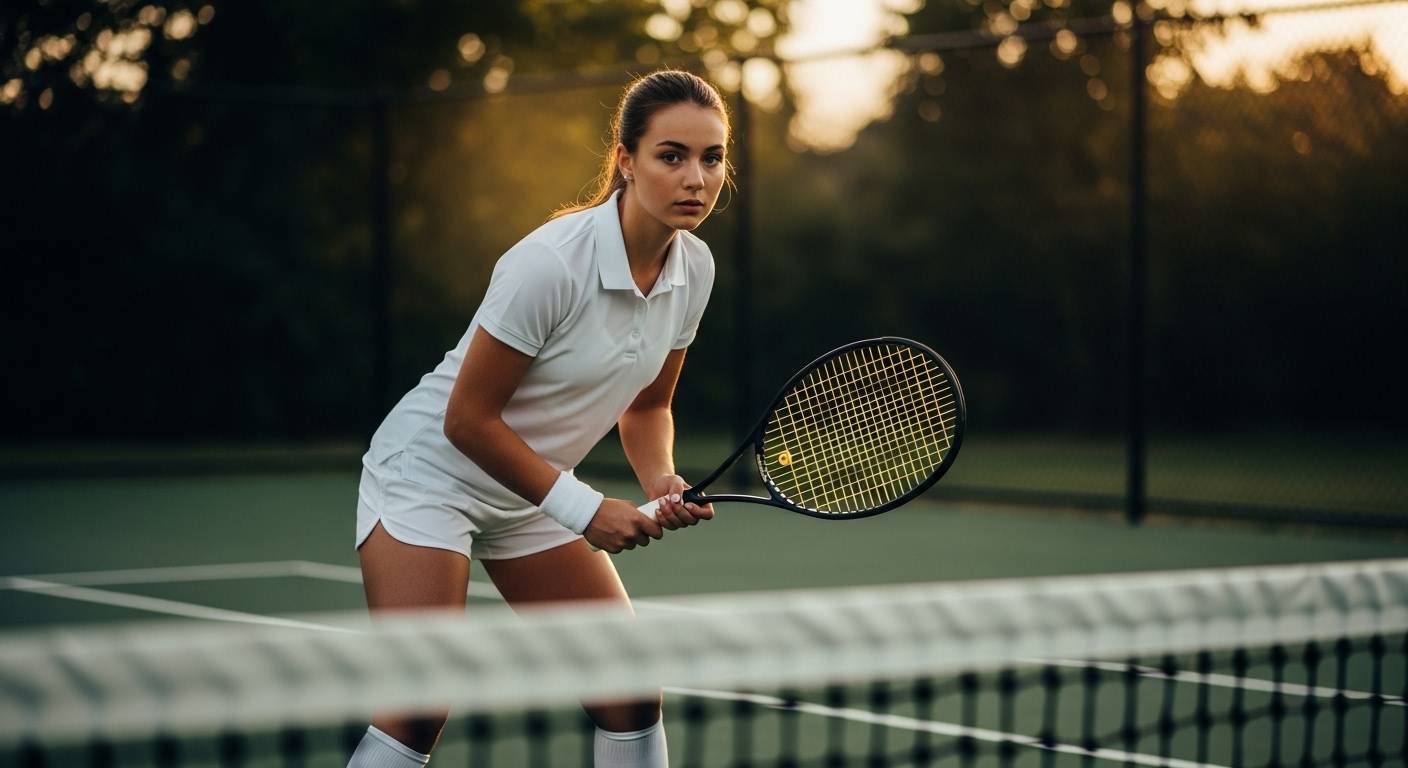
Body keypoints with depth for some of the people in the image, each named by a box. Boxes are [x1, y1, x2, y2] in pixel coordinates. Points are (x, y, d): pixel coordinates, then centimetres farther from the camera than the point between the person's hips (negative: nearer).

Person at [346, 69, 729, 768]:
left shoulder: (694, 267, -6)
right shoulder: (550, 263, -28)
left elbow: (646, 404, 8)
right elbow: (468, 420, -22)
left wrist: (663, 485, -11)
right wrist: (583, 510, -19)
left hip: (533, 493, 7)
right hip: (429, 469, -7)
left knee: (631, 689, -1)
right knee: (418, 712, -16)